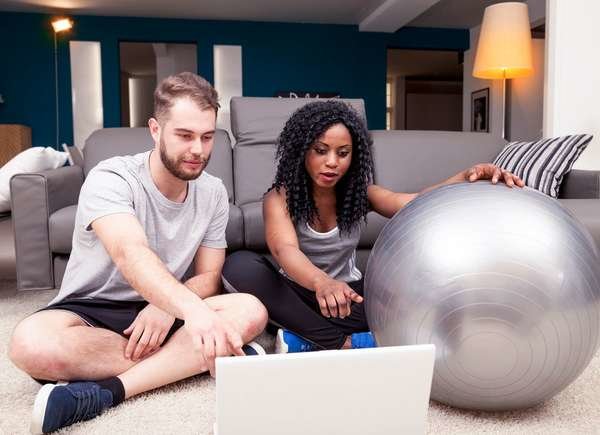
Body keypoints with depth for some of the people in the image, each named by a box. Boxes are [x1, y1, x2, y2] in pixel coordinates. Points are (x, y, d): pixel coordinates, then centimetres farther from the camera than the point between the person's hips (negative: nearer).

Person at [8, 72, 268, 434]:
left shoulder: (214, 193, -3)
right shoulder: (111, 178, -18)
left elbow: (208, 277, -2)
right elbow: (131, 255, -37)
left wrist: (167, 309, -25)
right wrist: (194, 310, -55)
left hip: (161, 308, 3)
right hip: (89, 310, -3)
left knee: (251, 311, -25)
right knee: (31, 344, -37)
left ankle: (107, 390, -27)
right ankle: (186, 357, -22)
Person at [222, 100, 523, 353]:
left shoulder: (359, 193, -5)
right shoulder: (280, 196, -15)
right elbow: (285, 249, -35)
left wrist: (468, 177, -41)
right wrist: (322, 283, -57)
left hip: (345, 294, 2)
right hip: (296, 293, -2)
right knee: (240, 266, -32)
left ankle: (306, 339, -22)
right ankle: (343, 343, -29)